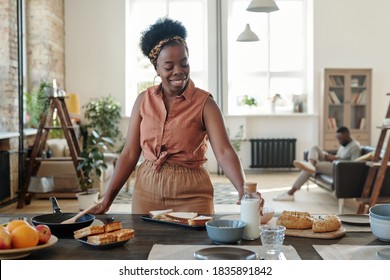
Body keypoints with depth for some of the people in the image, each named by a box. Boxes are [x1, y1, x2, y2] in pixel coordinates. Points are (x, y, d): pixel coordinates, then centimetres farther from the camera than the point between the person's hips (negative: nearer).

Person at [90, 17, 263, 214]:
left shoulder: (204, 103, -8)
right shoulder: (144, 100, 1)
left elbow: (224, 152, -19)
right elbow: (129, 154, 2)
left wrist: (243, 190, -35)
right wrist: (107, 199, -1)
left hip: (191, 194, -3)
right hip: (147, 191, 3)